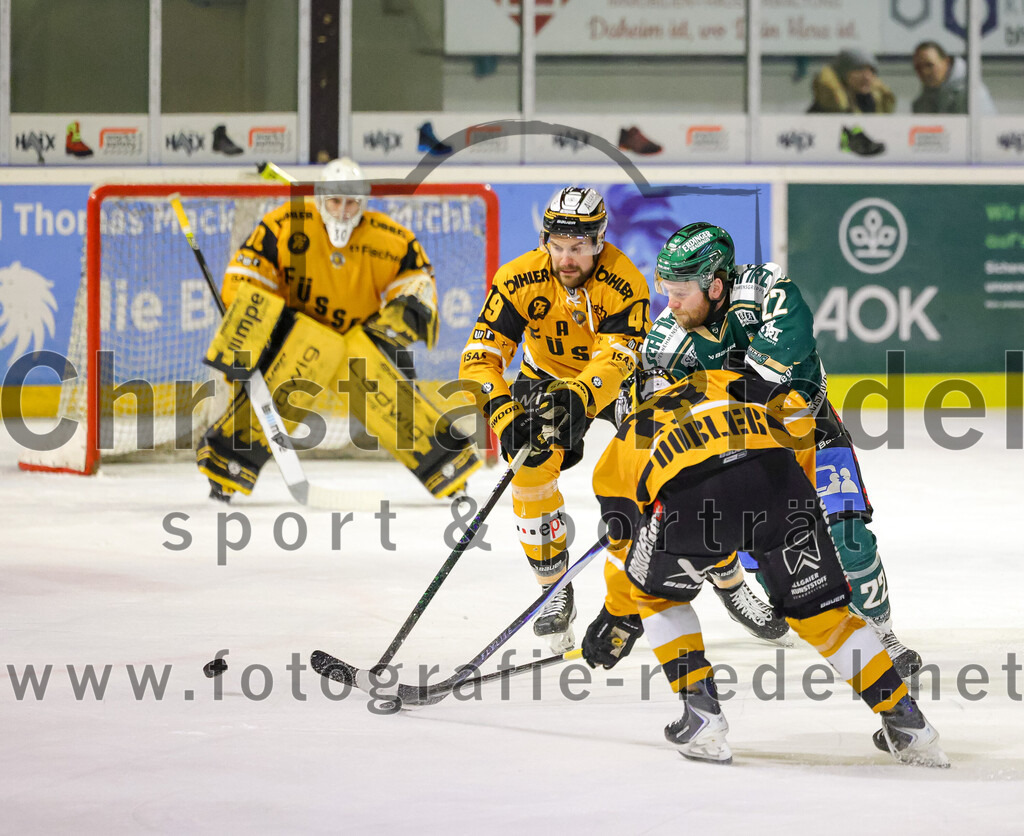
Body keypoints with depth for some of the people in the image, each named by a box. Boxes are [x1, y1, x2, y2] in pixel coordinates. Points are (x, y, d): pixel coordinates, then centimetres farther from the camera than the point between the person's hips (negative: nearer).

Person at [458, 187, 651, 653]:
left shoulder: (625, 284, -29)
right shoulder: (522, 279, -24)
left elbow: (617, 362, -36)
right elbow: (481, 354, -26)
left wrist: (578, 398, -55)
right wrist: (503, 412, -42)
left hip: (618, 377, -2)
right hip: (547, 376, 2)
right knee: (531, 465, -22)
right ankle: (555, 592, -7)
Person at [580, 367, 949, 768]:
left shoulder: (623, 442, 37)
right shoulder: (728, 383, 40)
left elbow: (625, 541, 43)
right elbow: (796, 413, 22)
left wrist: (618, 618, 57)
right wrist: (798, 502, 30)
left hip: (691, 495, -2)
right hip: (775, 471, 2)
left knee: (657, 595, 28)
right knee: (822, 611, 18)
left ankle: (702, 718, 19)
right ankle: (905, 723, 18)